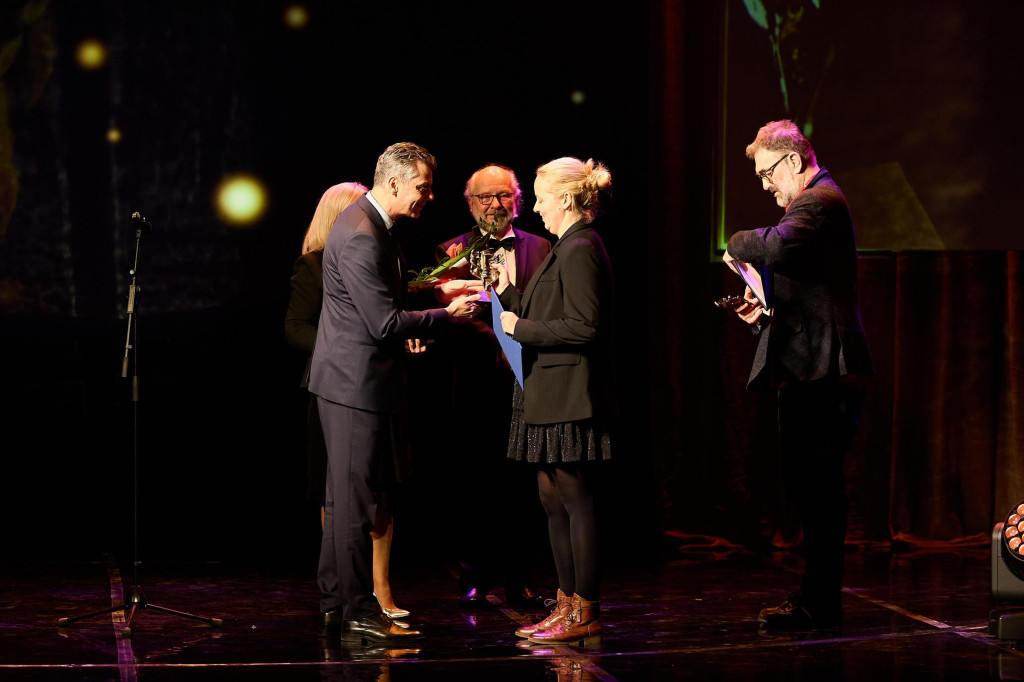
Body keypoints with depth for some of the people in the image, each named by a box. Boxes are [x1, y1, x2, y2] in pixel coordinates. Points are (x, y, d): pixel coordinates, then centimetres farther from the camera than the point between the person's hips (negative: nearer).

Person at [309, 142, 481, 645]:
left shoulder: (370, 224, 12)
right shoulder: (360, 237, -22)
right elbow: (385, 323, -23)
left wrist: (435, 291, 12)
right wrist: (446, 314, -13)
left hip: (355, 381, 11)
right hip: (355, 382, -11)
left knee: (346, 498, 15)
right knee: (356, 500, -4)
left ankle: (336, 605, 23)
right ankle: (358, 614, 2)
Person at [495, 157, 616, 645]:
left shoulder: (580, 250, -15)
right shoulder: (568, 247, 17)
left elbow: (582, 327, -22)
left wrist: (521, 328, -15)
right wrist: (509, 294, 13)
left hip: (570, 399, -11)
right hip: (551, 398, 11)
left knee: (575, 500, -5)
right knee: (554, 502, 13)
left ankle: (586, 612, 1)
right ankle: (568, 605, 19)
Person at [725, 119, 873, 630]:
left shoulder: (820, 200, -11)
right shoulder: (814, 202, 23)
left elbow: (778, 245, -32)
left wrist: (737, 245, -13)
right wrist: (766, 309, 12)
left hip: (824, 370, -11)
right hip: (806, 370, 11)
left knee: (819, 487, -8)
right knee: (806, 485, 14)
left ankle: (819, 602, -4)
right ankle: (818, 596, 20)